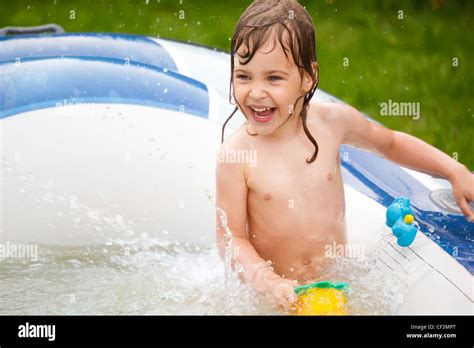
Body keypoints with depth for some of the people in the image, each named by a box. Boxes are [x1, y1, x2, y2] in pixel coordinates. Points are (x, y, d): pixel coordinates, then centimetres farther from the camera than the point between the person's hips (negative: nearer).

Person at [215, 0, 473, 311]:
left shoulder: (333, 121, -8)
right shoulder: (235, 155, -17)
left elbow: (391, 143, 12)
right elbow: (232, 238, -14)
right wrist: (268, 283, -31)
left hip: (337, 282, 2)